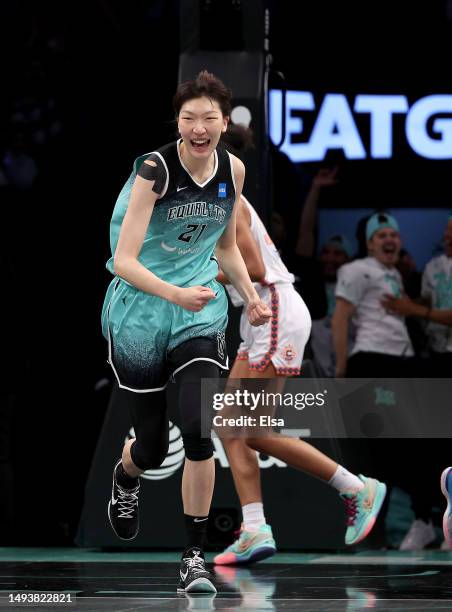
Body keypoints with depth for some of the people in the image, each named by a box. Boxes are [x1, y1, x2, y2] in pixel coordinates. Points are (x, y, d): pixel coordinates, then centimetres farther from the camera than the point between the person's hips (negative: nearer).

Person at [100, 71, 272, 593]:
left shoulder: (232, 171, 0)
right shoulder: (155, 169, -17)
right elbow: (124, 261, -22)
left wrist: (250, 296, 6)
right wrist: (175, 294, -36)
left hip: (200, 315, 3)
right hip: (139, 314, -3)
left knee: (199, 430, -18)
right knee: (152, 446, 7)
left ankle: (195, 555, -6)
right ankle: (124, 479, 46)